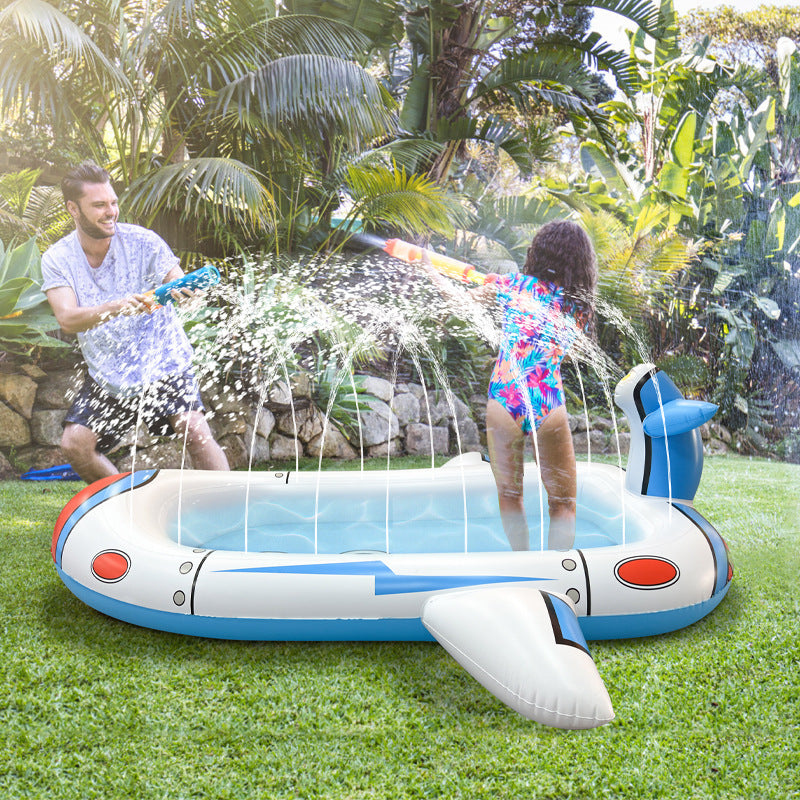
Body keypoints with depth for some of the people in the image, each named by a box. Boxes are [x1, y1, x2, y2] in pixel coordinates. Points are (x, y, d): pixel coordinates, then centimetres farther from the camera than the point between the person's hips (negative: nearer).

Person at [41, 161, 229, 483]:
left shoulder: (142, 241, -12)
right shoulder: (57, 259, -7)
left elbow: (180, 285, -21)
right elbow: (67, 320, -21)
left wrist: (181, 290, -47)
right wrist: (115, 307, -41)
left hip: (161, 364, -3)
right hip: (107, 376, 3)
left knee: (195, 431, -21)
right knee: (74, 444, -8)